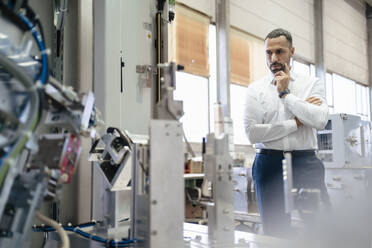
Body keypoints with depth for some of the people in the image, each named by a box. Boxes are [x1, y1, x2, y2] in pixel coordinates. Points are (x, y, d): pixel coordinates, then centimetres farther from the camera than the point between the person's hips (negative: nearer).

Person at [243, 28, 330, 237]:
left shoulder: (312, 84, 9)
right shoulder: (255, 89, 7)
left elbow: (320, 120, -9)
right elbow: (252, 133, -5)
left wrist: (285, 94, -6)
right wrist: (296, 123, -4)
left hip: (306, 163, 0)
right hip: (269, 164, 0)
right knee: (275, 232, 6)